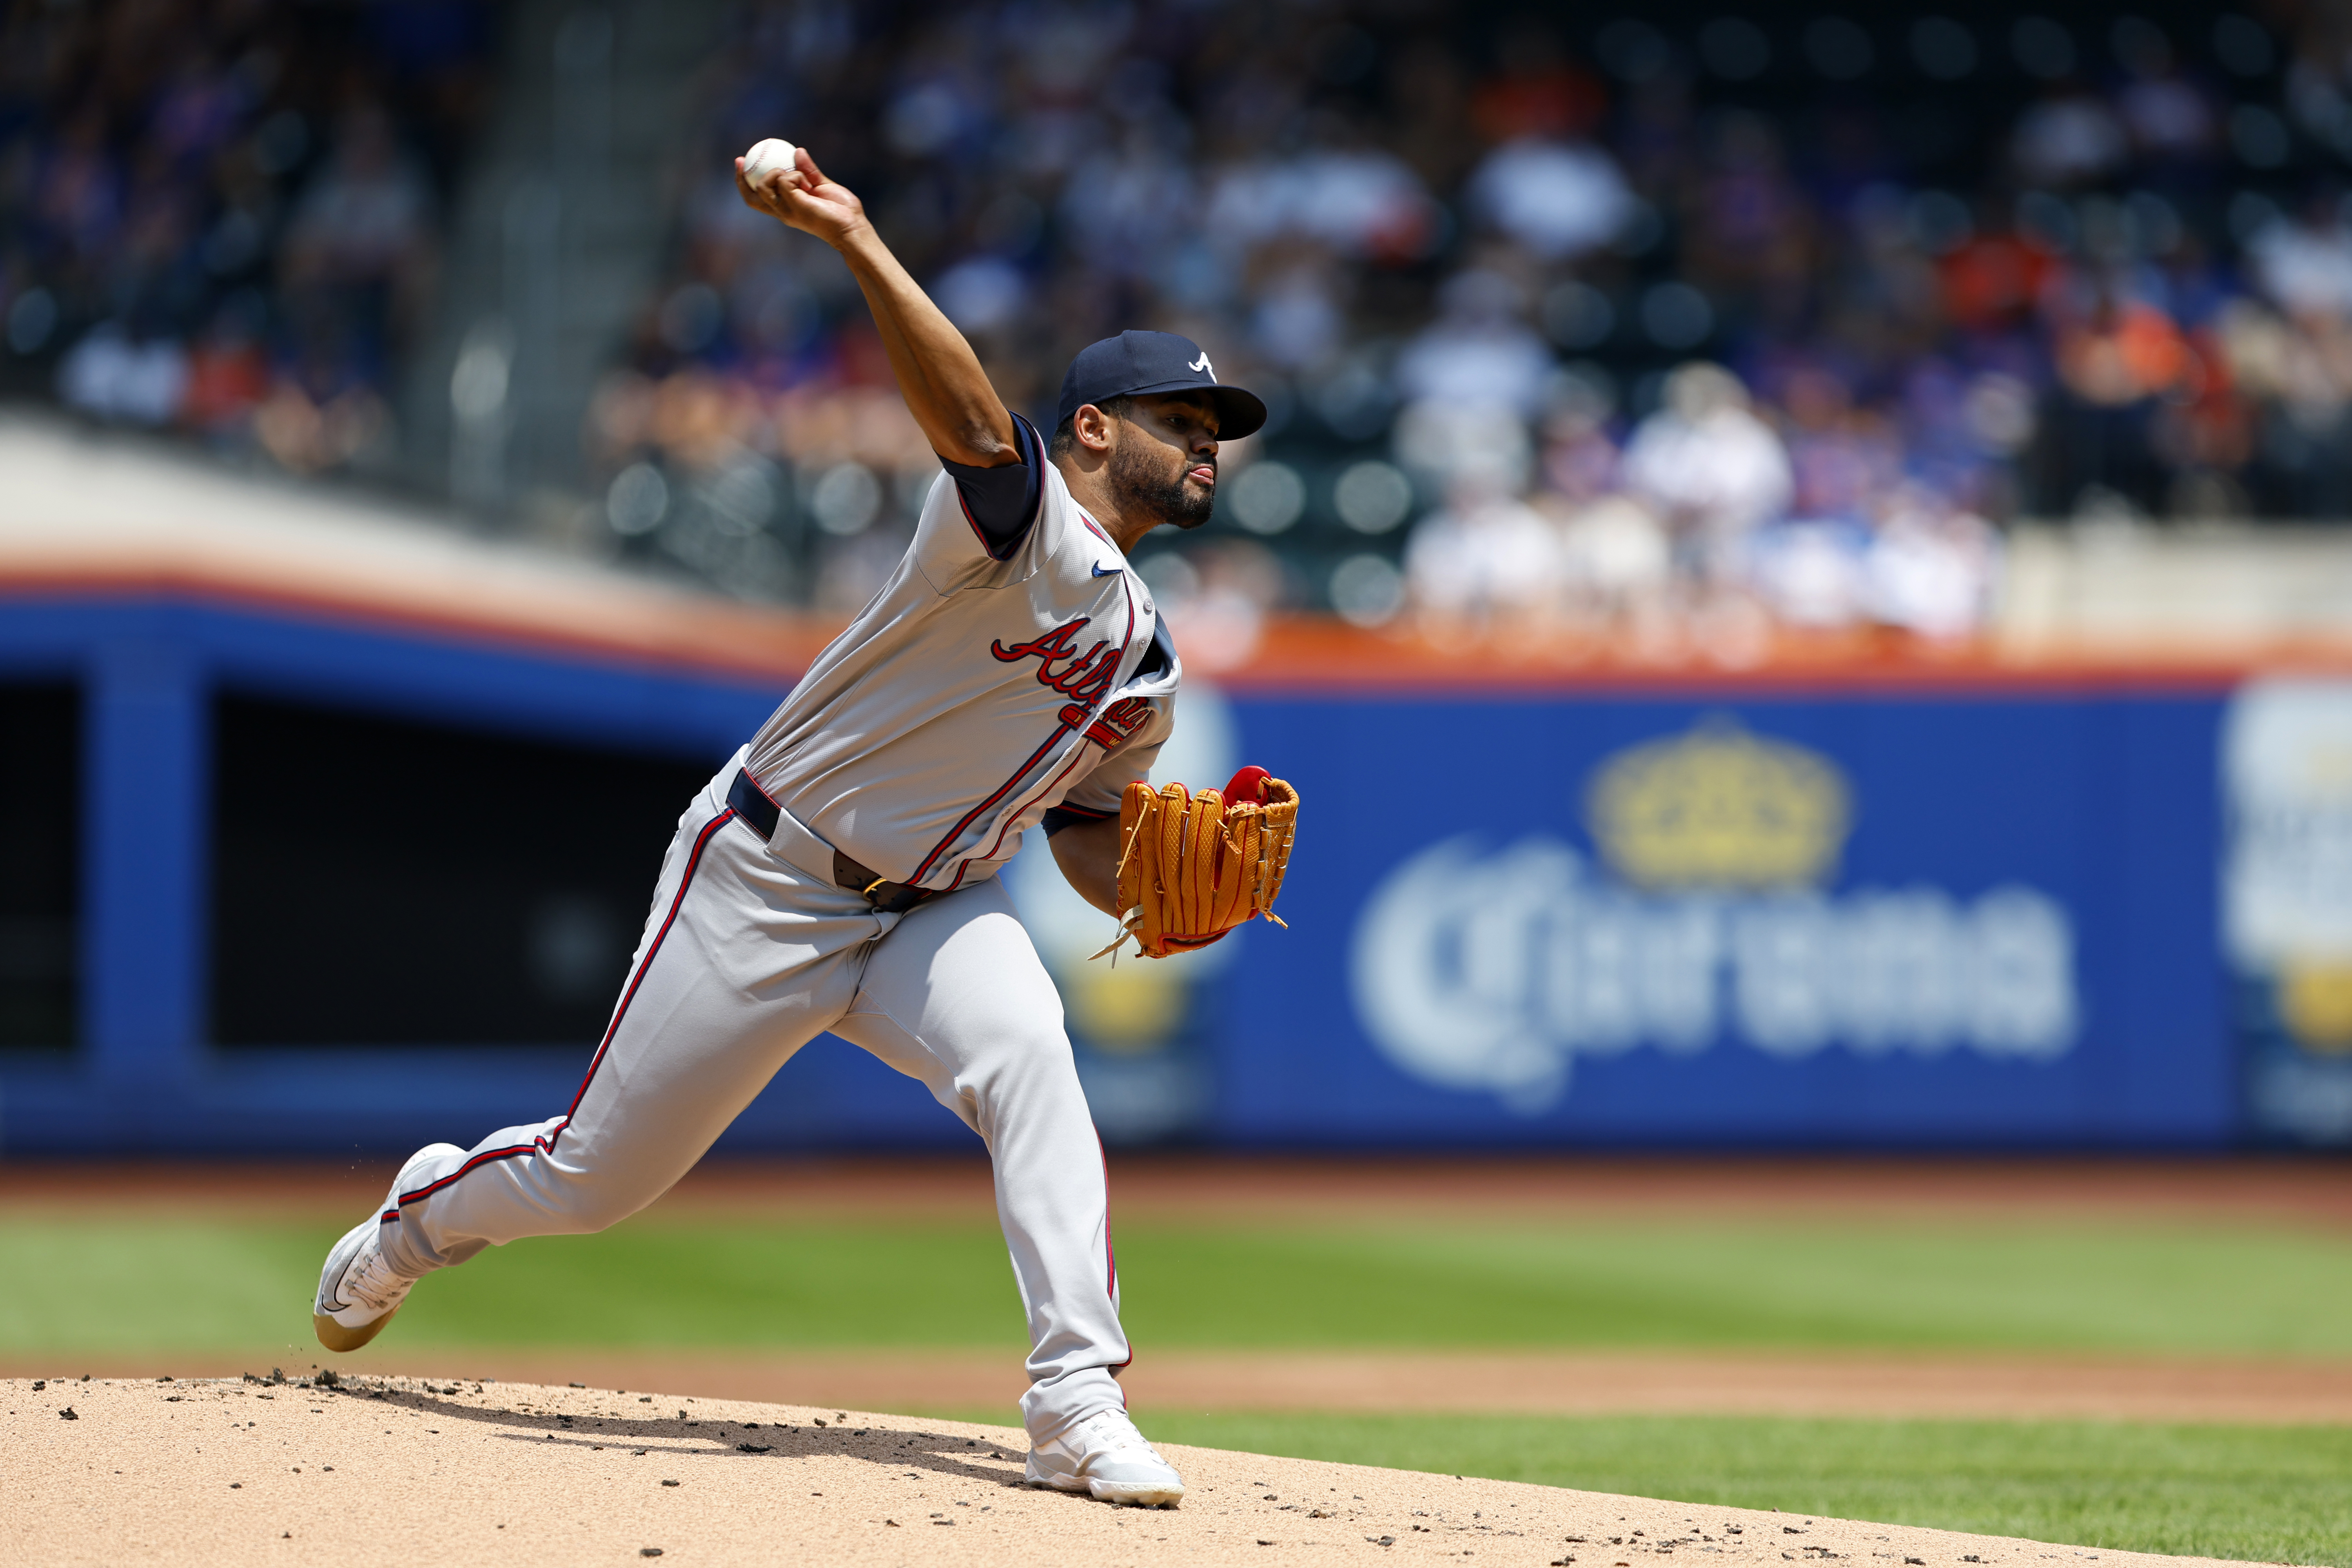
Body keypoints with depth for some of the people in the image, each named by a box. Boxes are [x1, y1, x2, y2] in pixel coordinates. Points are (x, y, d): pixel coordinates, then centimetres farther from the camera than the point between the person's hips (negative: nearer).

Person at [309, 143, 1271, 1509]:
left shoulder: (1148, 663, 10)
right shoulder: (1026, 521, -15)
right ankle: (422, 1217, 39)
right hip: (762, 882, -6)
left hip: (933, 908, 6)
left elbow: (1092, 847, 17)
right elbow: (972, 422, -37)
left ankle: (1080, 1406, -30)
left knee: (1027, 1055, -28)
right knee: (594, 1179, 4)